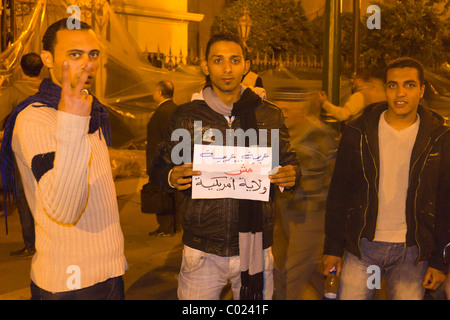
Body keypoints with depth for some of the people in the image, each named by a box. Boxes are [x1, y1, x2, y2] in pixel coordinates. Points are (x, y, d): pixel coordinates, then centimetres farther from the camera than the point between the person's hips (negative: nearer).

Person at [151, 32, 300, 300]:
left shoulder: (270, 115, 3)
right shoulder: (186, 116, 1)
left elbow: (290, 162, 11)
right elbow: (161, 169, 6)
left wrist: (291, 176, -12)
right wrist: (172, 177, -17)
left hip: (256, 247, 1)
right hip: (202, 247, 0)